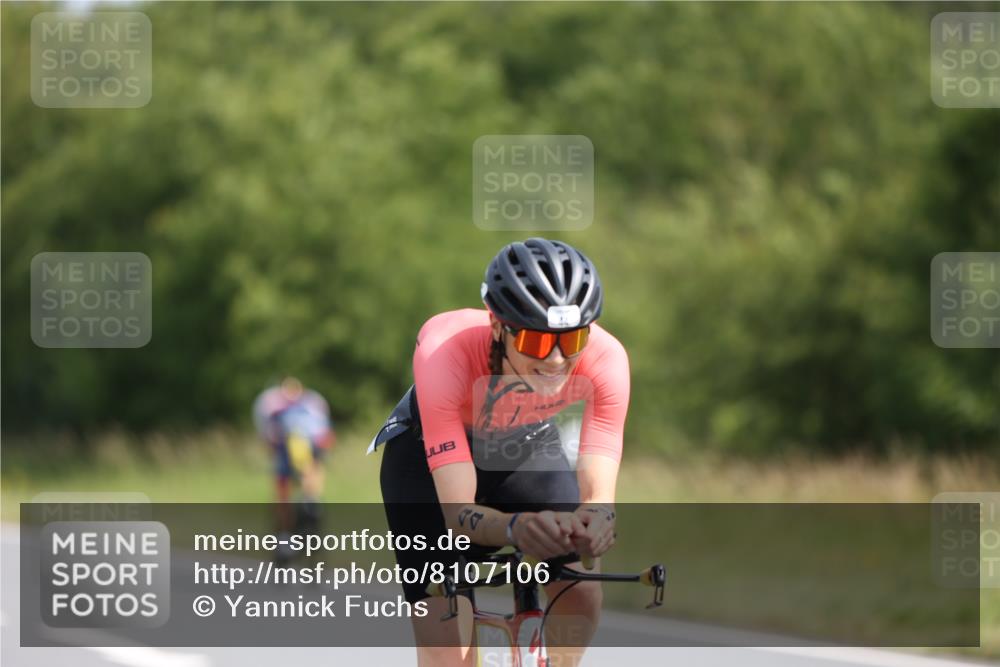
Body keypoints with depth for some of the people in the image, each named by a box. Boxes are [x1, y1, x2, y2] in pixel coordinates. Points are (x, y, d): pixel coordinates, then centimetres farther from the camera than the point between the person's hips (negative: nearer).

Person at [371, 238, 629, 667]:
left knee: (580, 594, -19)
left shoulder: (605, 359, -34)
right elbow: (458, 512, -42)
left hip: (529, 448, 3)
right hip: (429, 453, -3)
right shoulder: (445, 350, -41)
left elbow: (598, 496, -35)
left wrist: (593, 522, -59)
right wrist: (516, 527, -64)